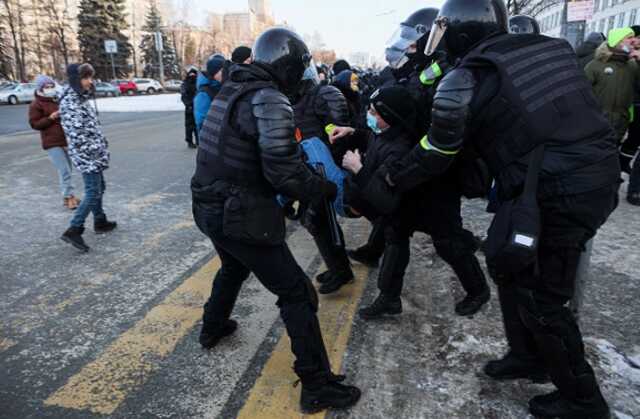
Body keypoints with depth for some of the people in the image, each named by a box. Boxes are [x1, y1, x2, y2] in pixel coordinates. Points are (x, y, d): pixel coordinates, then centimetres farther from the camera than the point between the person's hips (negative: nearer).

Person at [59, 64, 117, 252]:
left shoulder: (81, 99, 12)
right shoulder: (70, 102, -18)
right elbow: (77, 135, -23)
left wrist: (101, 148, 18)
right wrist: (97, 153, -22)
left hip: (92, 154, 10)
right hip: (87, 155, -10)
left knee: (98, 188, 18)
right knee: (93, 192, -8)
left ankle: (100, 222, 31)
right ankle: (73, 230, -5)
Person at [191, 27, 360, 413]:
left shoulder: (233, 89, 11)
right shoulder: (270, 100, -17)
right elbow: (284, 173, -23)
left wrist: (298, 148, 11)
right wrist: (326, 189, -7)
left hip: (211, 207, 9)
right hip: (241, 215, -9)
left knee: (234, 268, 35)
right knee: (297, 293, 0)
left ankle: (213, 328, 55)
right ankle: (317, 385, 7)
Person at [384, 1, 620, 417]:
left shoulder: (462, 82, -7)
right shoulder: (551, 46, 12)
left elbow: (434, 156, 1)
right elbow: (578, 109, 17)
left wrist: (388, 178, 16)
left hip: (552, 195, -8)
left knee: (541, 299, 10)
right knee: (508, 264, 22)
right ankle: (528, 356, 38)